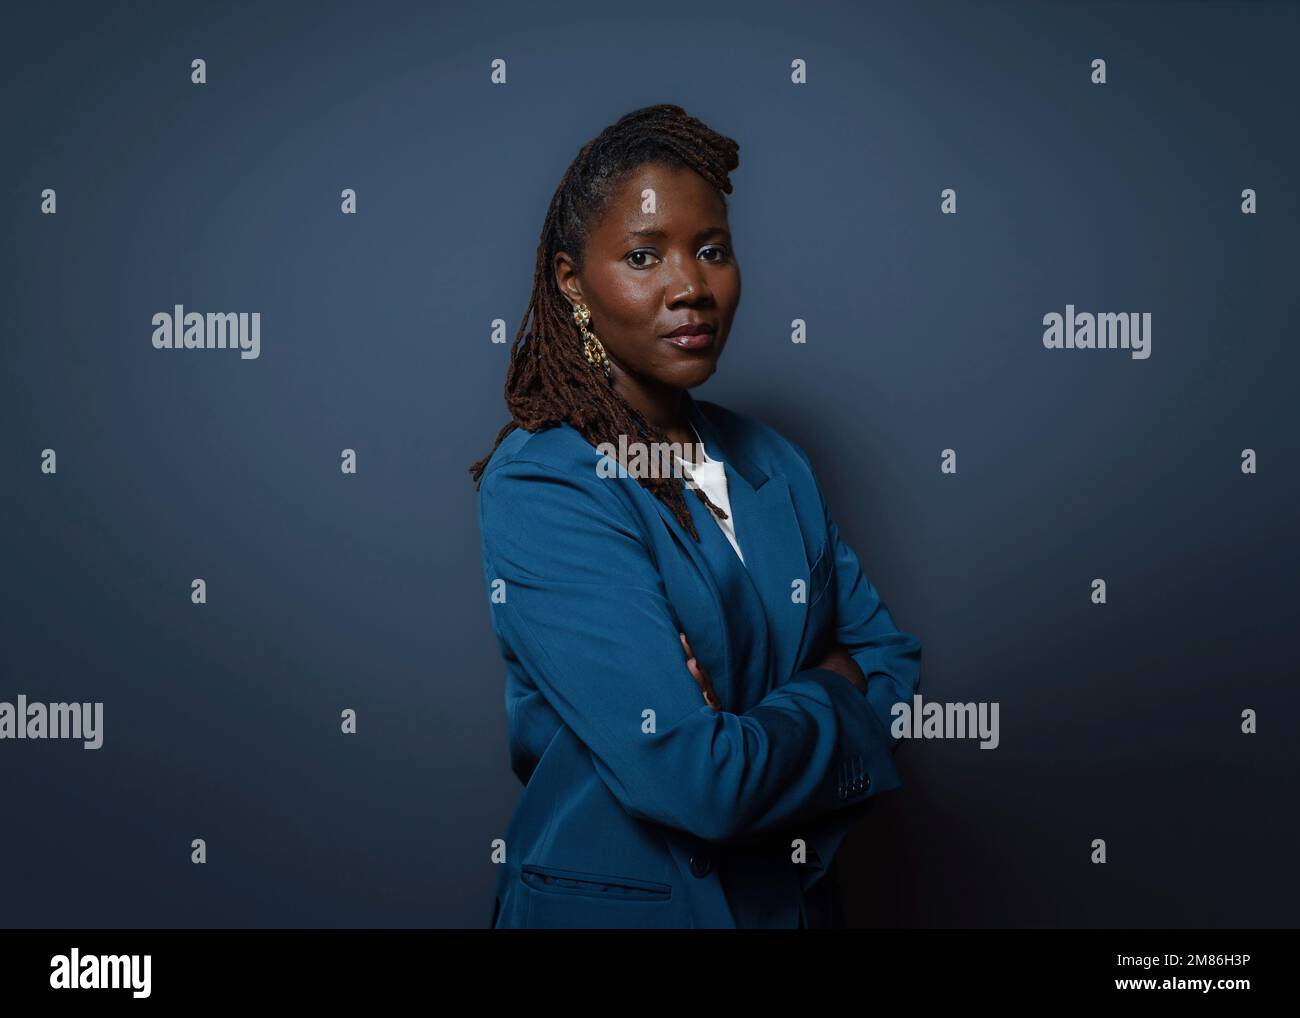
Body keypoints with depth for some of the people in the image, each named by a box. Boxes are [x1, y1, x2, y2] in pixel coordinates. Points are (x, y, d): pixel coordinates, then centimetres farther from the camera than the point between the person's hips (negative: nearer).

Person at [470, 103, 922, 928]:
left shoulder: (775, 461, 1)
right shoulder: (538, 488, -20)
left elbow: (892, 660, 0)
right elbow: (696, 779, -27)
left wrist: (765, 726, -18)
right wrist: (833, 703, -10)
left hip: (793, 893, 6)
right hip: (615, 899, -6)